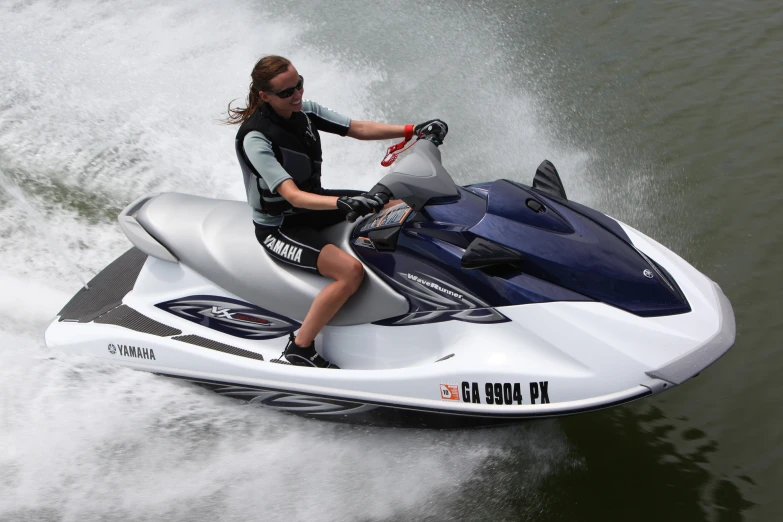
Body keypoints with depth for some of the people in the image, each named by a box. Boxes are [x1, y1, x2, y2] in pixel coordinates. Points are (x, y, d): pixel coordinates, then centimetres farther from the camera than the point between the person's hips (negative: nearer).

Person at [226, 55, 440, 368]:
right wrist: (342, 203, -48)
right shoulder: (255, 137, -26)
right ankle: (300, 347, -14)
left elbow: (357, 129, 0)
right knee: (351, 271, -31)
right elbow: (293, 196, -33)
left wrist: (411, 131, -10)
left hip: (313, 205, 8)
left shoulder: (303, 111, -4)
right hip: (278, 228, -8)